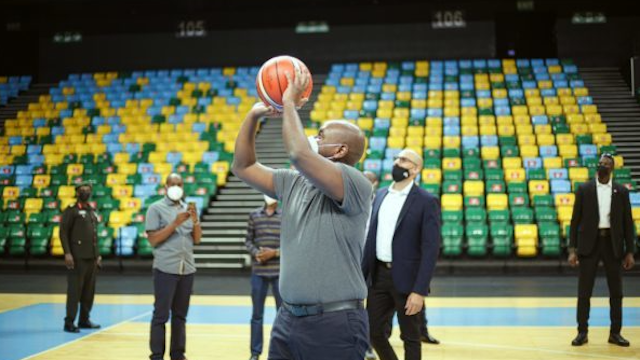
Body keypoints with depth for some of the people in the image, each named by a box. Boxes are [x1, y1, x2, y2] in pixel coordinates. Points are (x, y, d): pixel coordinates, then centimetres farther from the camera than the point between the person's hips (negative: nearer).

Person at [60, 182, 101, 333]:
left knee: (89, 290, 9)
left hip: (92, 258, 7)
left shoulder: (92, 211, 18)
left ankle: (84, 320, 17)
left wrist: (97, 255, 15)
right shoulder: (71, 210, -2)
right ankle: (69, 322, -1)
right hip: (77, 257, -7)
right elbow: (63, 233, -8)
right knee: (74, 290, -6)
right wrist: (67, 253, -17)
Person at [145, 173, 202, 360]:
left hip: (187, 268, 5)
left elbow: (197, 239, 12)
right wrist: (175, 223, -15)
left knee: (180, 315, 9)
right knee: (161, 315, -3)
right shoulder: (156, 208, -1)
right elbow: (153, 239, -8)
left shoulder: (188, 208, 14)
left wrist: (195, 220, -6)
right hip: (166, 269, -5)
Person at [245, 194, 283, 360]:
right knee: (257, 313, 8)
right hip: (258, 271, 1)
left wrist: (275, 253, -14)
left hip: (280, 272, -1)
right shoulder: (254, 215, 5)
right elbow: (248, 240, 7)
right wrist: (256, 253, -12)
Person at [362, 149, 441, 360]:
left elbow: (431, 249, -14)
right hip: (378, 275, 5)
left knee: (410, 338, 8)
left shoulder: (427, 202, -9)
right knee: (374, 332, 9)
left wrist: (420, 291, -20)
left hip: (406, 279, -5)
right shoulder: (381, 195, 9)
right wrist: (361, 275, 9)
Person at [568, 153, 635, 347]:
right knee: (584, 291, 0)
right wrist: (572, 249, -6)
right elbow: (575, 221, 1)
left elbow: (627, 223, 6)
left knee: (616, 292, 5)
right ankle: (582, 332, 9)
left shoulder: (621, 191, 5)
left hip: (613, 244, 1)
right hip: (589, 244, -1)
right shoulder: (584, 189, 2)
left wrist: (630, 252, 0)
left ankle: (615, 333, 16)